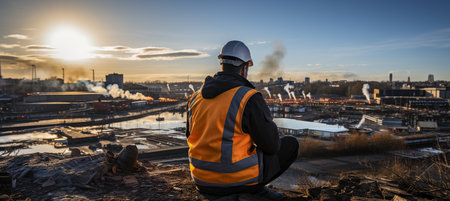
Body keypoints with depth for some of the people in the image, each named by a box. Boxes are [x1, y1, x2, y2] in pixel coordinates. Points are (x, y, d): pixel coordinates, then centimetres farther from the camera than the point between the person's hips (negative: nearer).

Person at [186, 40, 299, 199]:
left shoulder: (195, 98, 0)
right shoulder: (250, 98, -19)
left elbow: (192, 137, 13)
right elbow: (271, 145, -13)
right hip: (239, 179, -6)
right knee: (291, 144, 13)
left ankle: (258, 190, 31)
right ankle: (255, 188, 15)